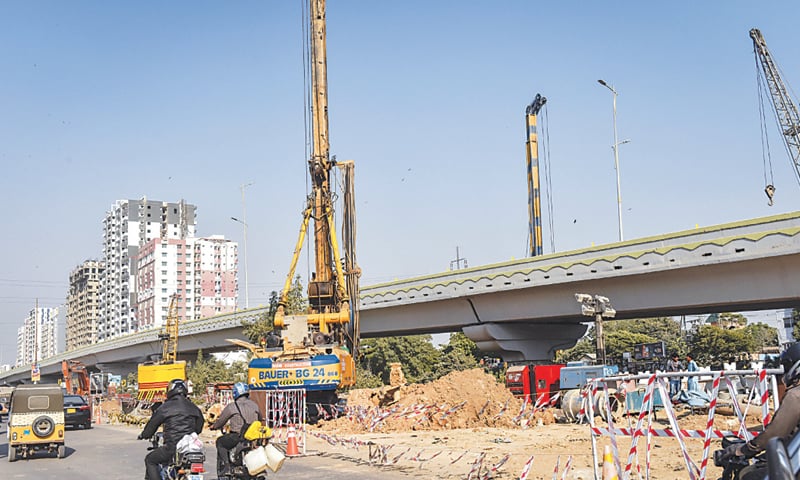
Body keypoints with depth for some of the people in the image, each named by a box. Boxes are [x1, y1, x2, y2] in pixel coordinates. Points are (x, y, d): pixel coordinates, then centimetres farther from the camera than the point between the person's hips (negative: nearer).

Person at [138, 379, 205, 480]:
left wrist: (143, 435, 27)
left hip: (173, 447, -5)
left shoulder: (165, 407, -3)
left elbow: (152, 424, 7)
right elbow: (199, 427, 22)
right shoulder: (194, 408, 11)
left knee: (150, 460, 15)